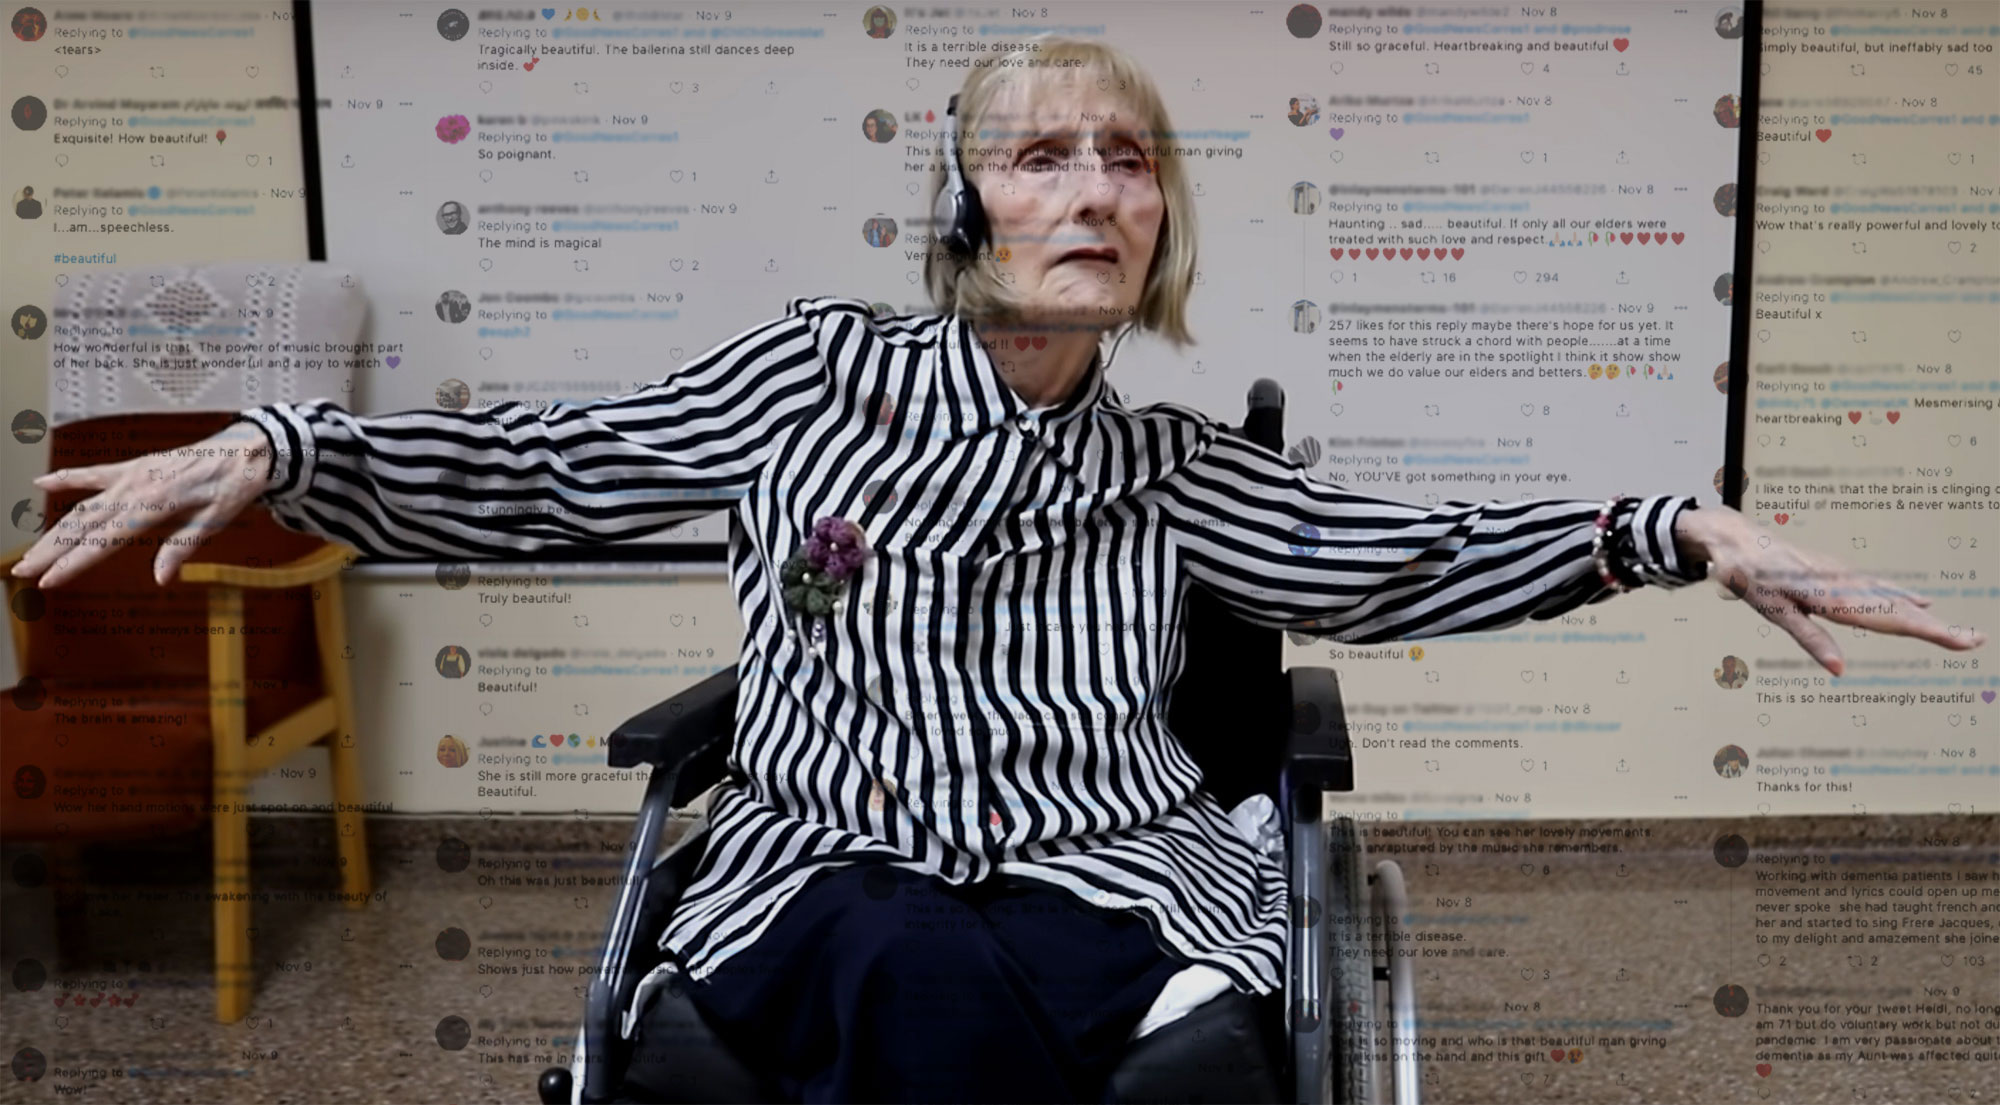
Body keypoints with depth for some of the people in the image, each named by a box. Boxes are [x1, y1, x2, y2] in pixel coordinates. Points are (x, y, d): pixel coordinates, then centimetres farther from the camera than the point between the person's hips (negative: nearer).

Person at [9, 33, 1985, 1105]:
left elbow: (1398, 563, 12)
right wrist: (272, 449, -3)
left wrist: (1687, 528, 2)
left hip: (1110, 879, 2)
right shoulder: (817, 371, 6)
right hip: (825, 872, -1)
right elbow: (546, 473, 9)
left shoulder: (1167, 468, 12)